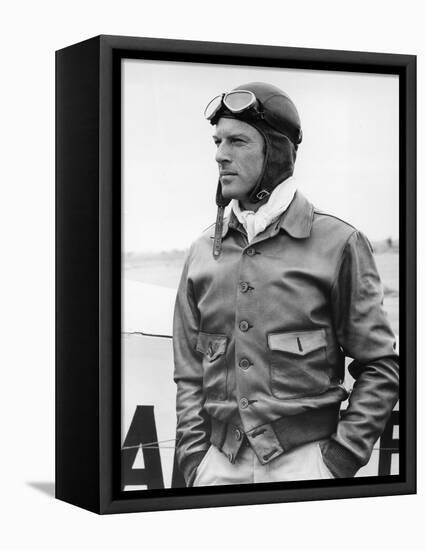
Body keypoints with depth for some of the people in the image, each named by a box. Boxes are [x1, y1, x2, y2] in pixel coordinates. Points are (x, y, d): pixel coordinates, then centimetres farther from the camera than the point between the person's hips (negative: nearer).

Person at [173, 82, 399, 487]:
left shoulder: (337, 244, -3)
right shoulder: (203, 253, 8)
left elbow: (380, 366, -1)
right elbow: (188, 374, 11)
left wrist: (340, 460, -7)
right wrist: (194, 460, 1)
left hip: (304, 459, -3)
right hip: (219, 464, 3)